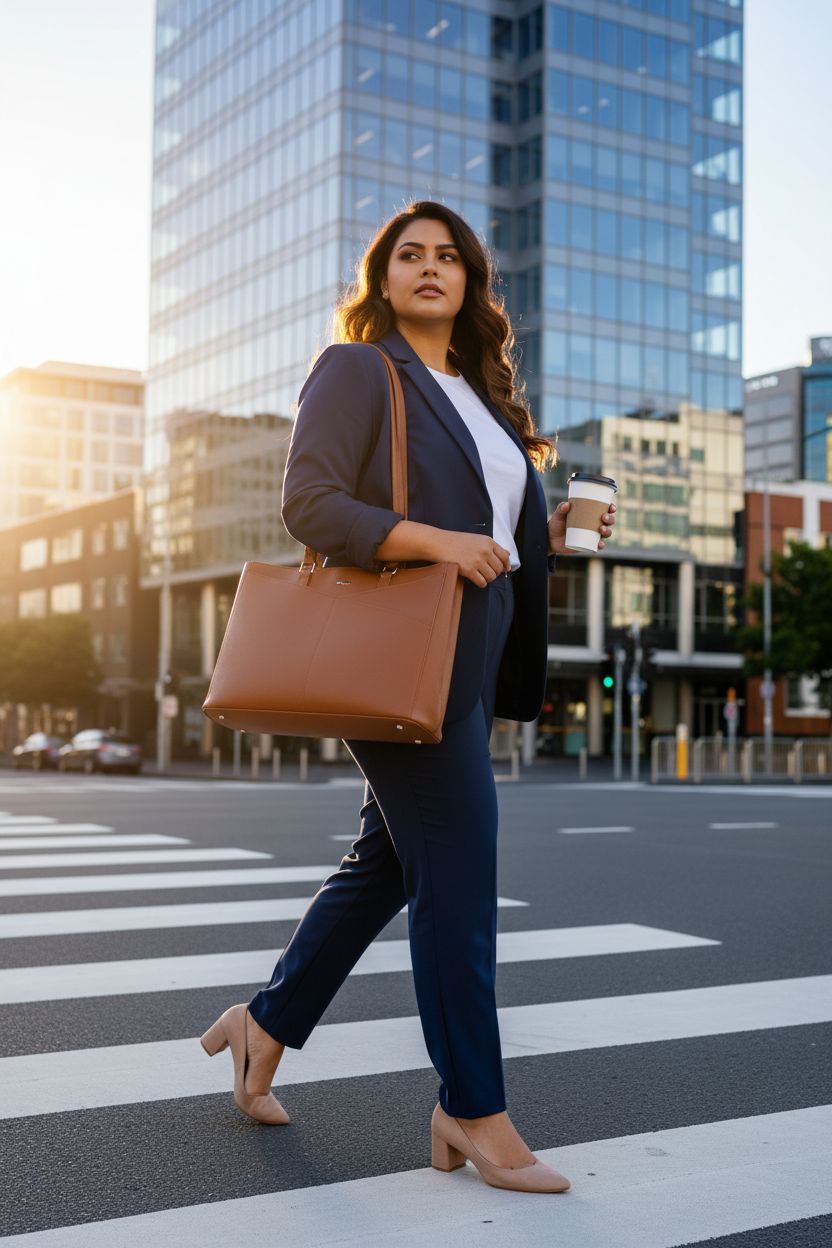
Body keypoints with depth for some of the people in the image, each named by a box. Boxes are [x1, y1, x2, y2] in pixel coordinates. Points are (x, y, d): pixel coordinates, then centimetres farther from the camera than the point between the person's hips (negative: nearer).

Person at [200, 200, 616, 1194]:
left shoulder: (479, 394, 21)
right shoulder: (358, 370, -4)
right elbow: (309, 503, -14)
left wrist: (552, 530, 6)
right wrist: (436, 542, -24)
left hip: (462, 663, 9)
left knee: (388, 862, 14)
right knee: (456, 870, -7)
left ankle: (264, 1026, 30)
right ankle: (473, 1112, 4)